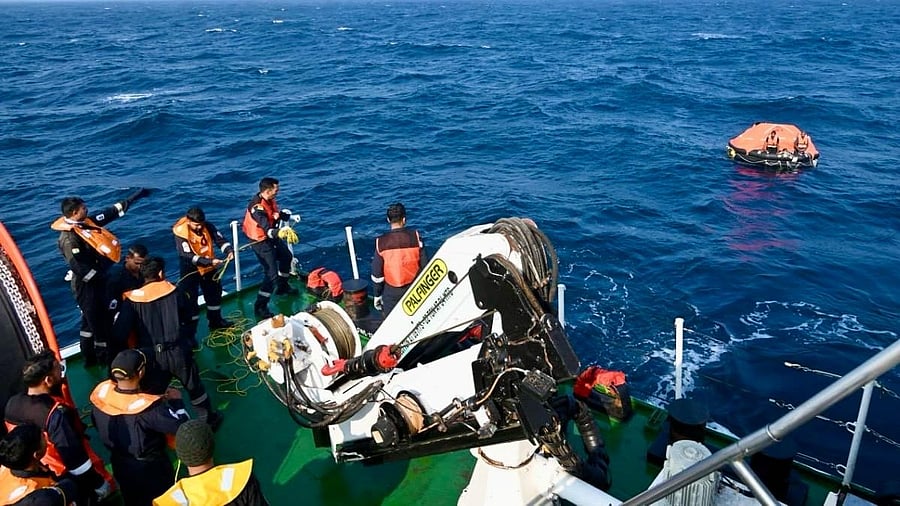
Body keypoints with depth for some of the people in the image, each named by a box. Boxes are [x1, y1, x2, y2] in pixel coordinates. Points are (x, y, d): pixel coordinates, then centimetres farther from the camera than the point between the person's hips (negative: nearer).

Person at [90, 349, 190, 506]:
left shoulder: (102, 393, -18)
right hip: (151, 468, -5)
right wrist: (176, 401, -17)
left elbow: (96, 422, 0)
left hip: (119, 464, 6)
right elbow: (181, 426, -33)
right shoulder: (148, 407, -36)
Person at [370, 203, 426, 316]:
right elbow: (423, 265, -4)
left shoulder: (381, 242, -11)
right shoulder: (415, 237, -10)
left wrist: (377, 295, 9)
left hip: (391, 292, -1)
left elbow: (377, 273, -4)